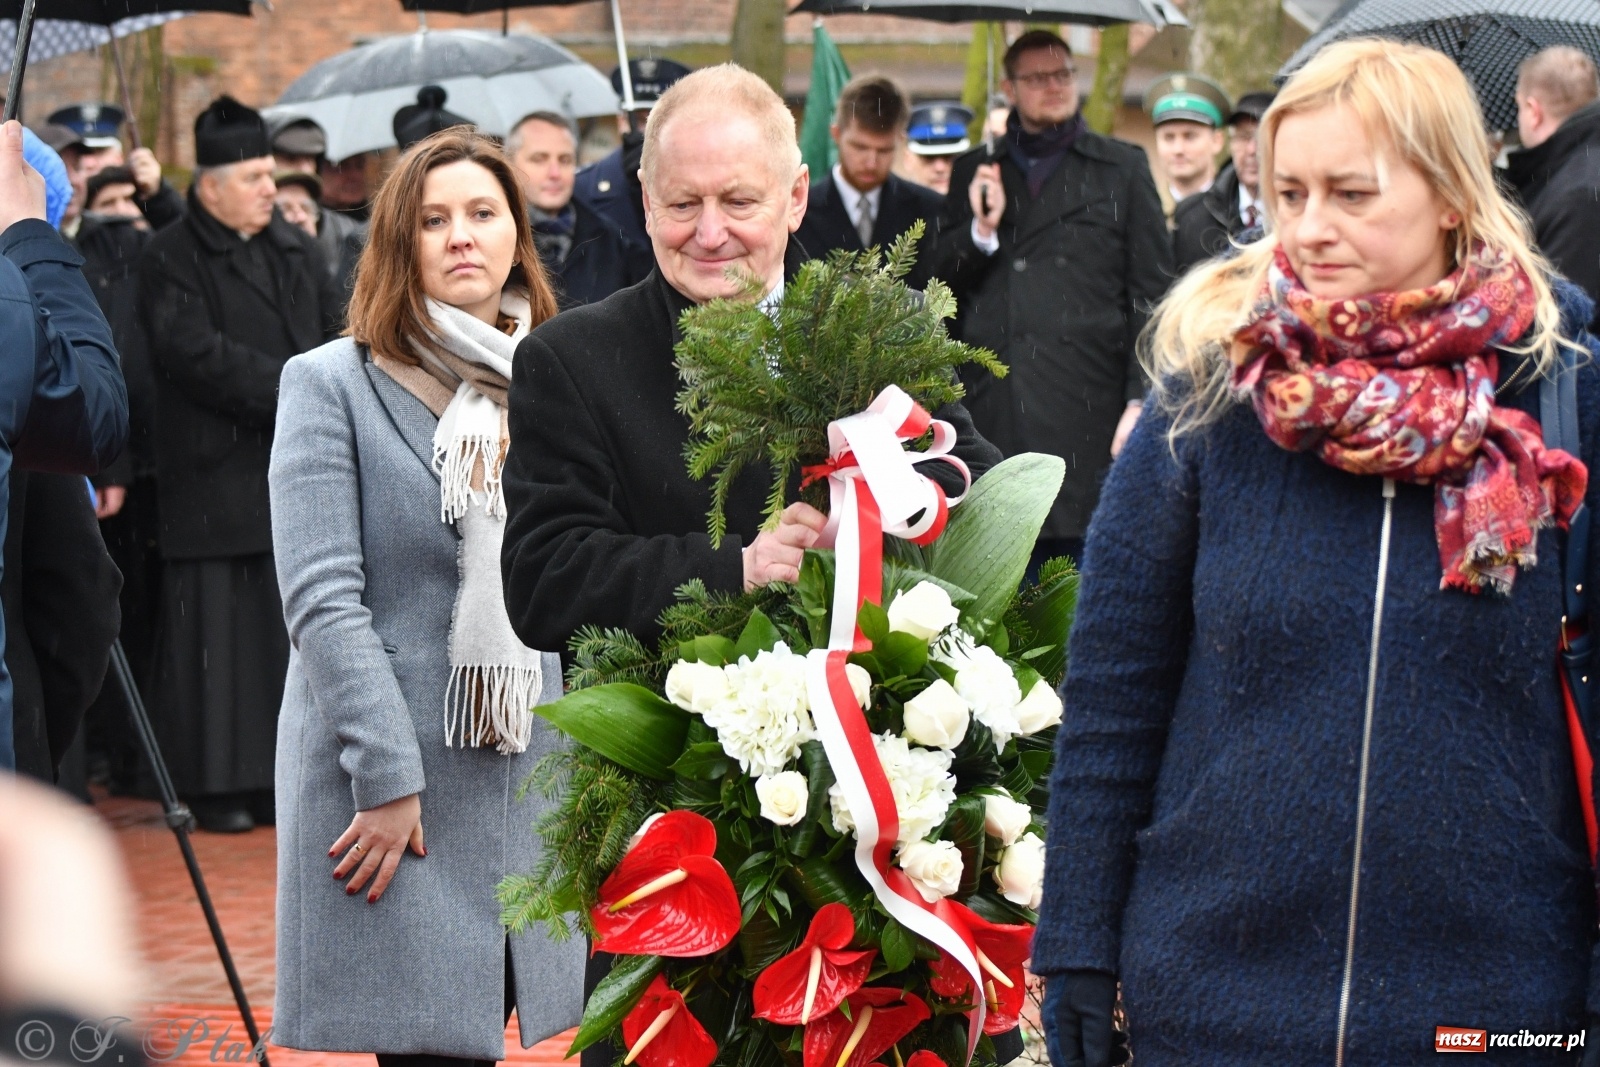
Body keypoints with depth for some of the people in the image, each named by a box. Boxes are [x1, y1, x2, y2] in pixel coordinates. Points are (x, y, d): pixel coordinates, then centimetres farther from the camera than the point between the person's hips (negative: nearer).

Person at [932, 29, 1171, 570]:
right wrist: (981, 231, -5)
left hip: (1086, 411, -2)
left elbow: (1151, 295, 4)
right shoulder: (976, 173, 17)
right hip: (994, 414, 2)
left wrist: (1140, 400, -5)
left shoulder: (1122, 168, 10)